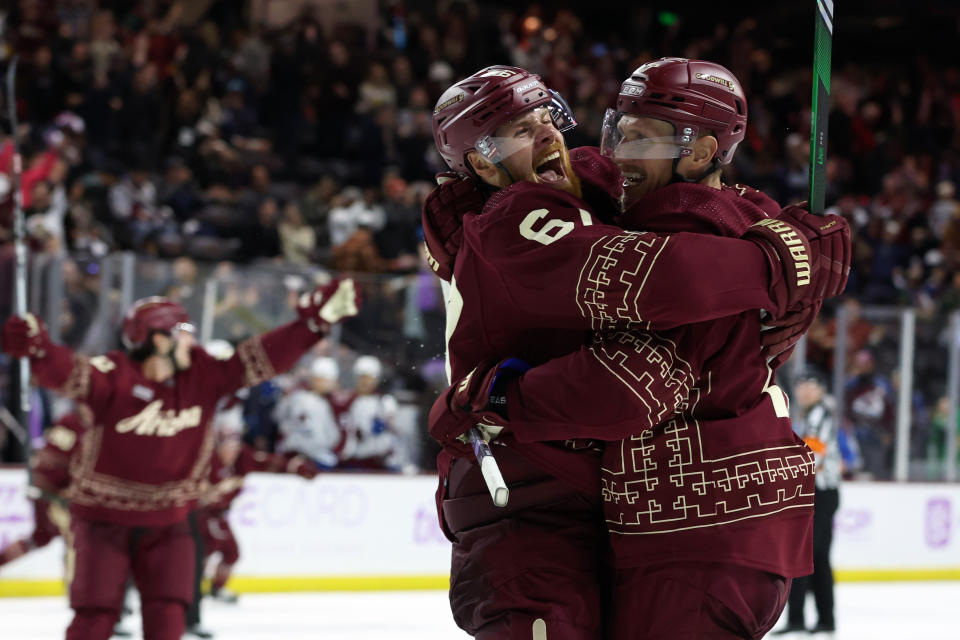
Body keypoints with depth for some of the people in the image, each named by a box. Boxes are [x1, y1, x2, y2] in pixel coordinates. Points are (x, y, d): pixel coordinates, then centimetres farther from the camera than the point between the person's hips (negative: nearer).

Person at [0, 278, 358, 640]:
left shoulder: (202, 375, -4)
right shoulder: (113, 376, -21)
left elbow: (261, 358, -3)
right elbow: (67, 373, -39)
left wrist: (314, 321, -10)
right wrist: (37, 346, -62)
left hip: (167, 523, 4)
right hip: (103, 518, -4)